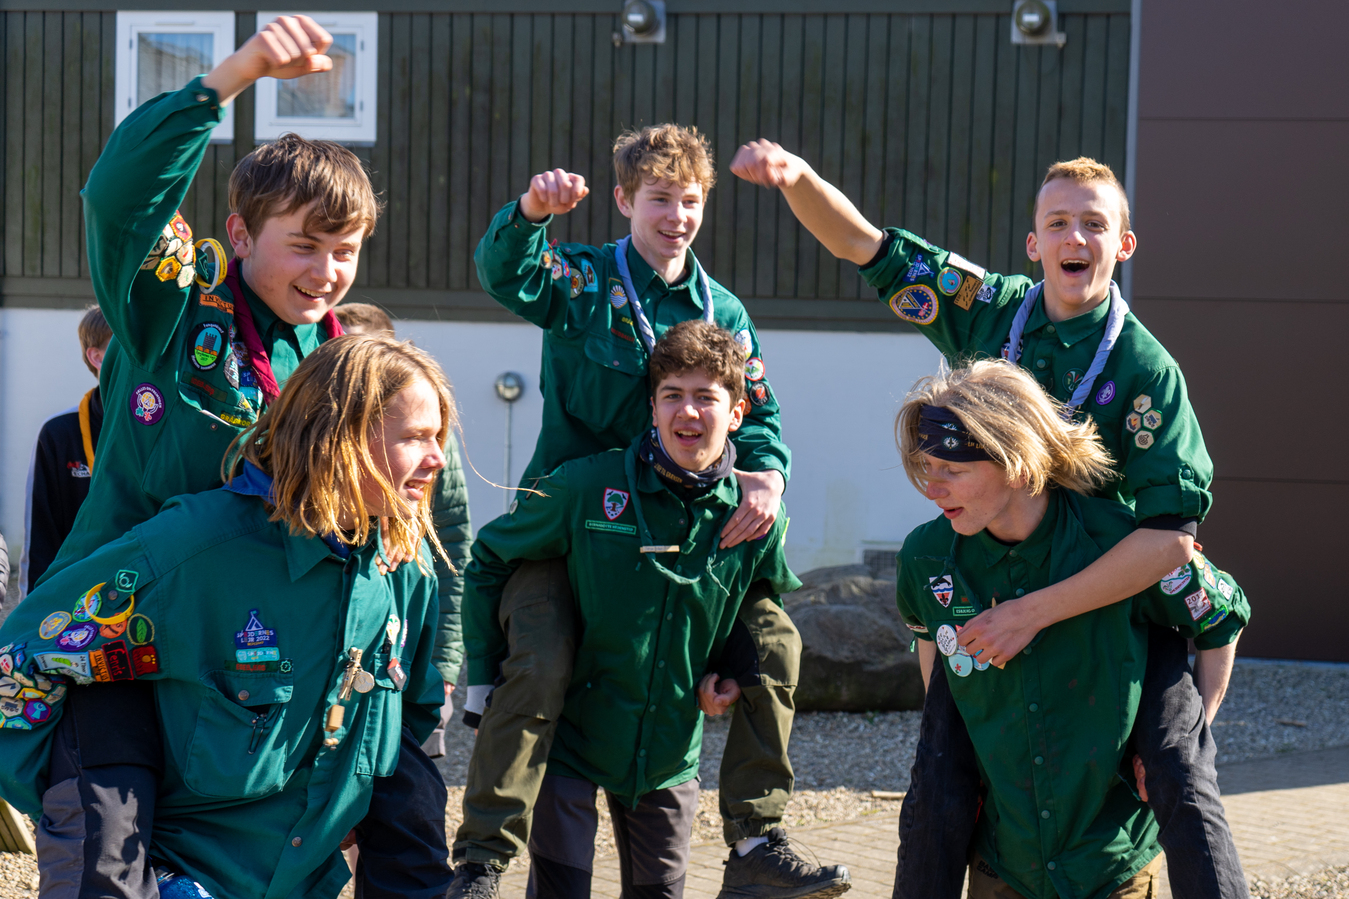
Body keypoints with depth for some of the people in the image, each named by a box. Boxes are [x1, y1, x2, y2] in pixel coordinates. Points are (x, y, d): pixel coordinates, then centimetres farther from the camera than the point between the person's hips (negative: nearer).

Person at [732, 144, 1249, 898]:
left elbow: (1171, 536, -23)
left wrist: (1037, 611, -28)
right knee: (937, 795, -3)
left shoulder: (1147, 369, -16)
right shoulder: (988, 311, -3)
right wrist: (797, 176, -21)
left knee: (1183, 792, -14)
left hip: (1119, 593, -3)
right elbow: (863, 244, 0)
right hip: (990, 578, 3)